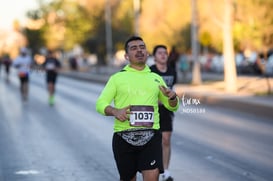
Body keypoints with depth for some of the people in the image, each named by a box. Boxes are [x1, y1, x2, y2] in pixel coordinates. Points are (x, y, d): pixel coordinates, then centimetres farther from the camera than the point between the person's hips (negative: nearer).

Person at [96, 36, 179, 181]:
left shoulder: (156, 78, 16)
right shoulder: (117, 78, 8)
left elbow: (172, 106, 21)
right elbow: (100, 104, 3)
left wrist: (172, 97, -3)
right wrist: (115, 111, -17)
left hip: (151, 136, 1)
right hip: (124, 136, -1)